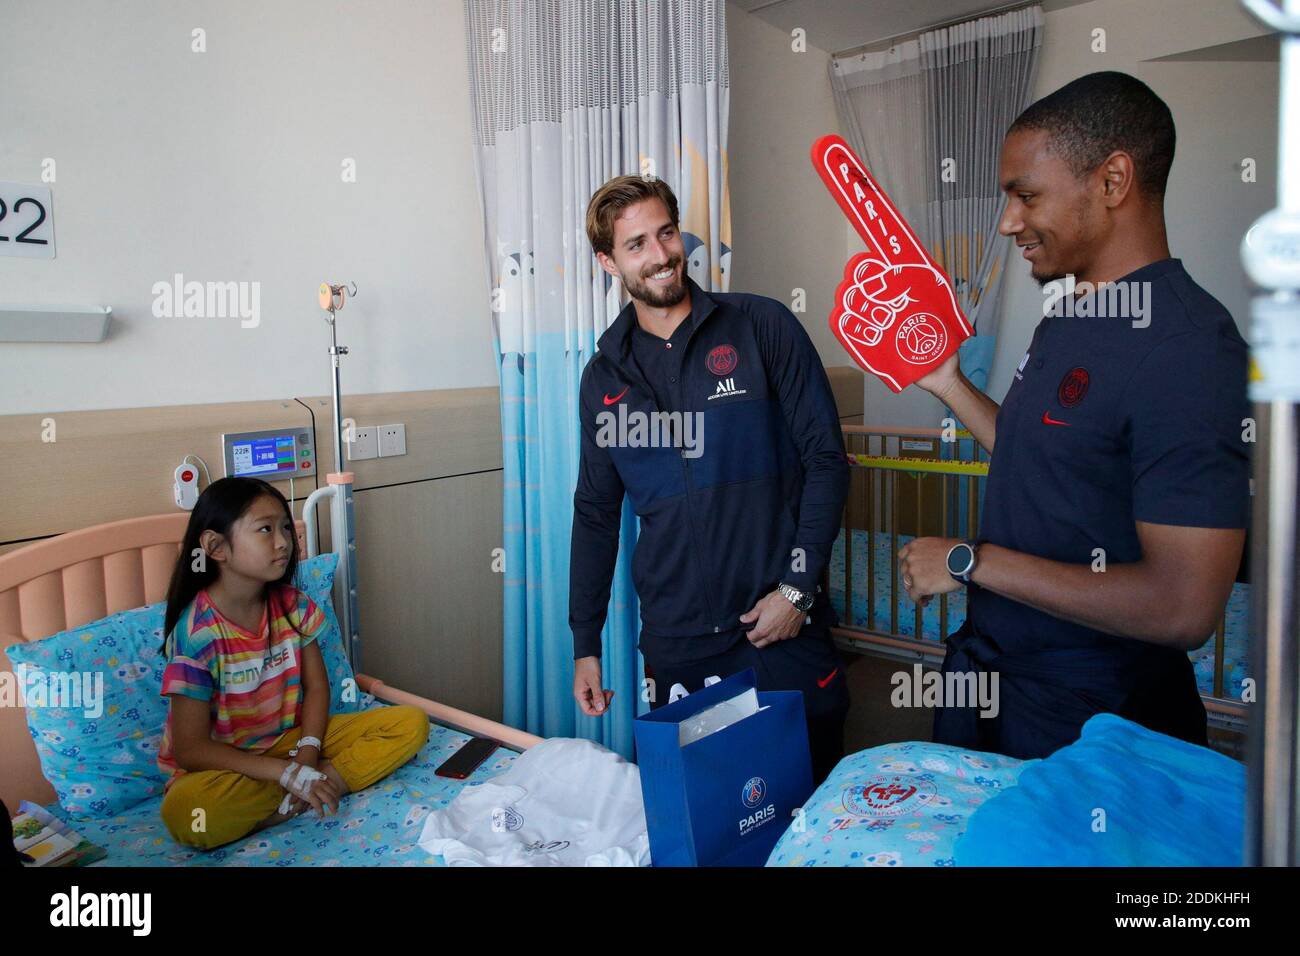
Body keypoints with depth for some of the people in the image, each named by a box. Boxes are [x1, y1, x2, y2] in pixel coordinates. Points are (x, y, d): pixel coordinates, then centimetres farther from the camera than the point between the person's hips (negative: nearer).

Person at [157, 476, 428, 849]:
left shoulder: (292, 605, -5)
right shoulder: (197, 631, -20)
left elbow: (316, 685, 3)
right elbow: (191, 748, -20)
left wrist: (308, 751, -16)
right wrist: (289, 773, -26)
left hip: (292, 739, 5)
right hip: (225, 763, -5)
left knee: (411, 724, -12)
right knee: (184, 811, -40)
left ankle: (286, 806, -19)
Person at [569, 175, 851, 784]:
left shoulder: (762, 327, -2)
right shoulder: (604, 376, 7)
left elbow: (827, 460, -3)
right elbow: (596, 513, 12)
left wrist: (798, 587, -10)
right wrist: (585, 644, 10)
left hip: (782, 626, -2)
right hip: (674, 642, 2)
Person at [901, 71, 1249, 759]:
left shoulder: (1187, 346, -23)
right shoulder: (1068, 316, 6)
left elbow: (1183, 608, -28)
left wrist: (970, 560, -22)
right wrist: (948, 384, 10)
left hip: (1087, 725, -8)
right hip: (989, 675, 9)